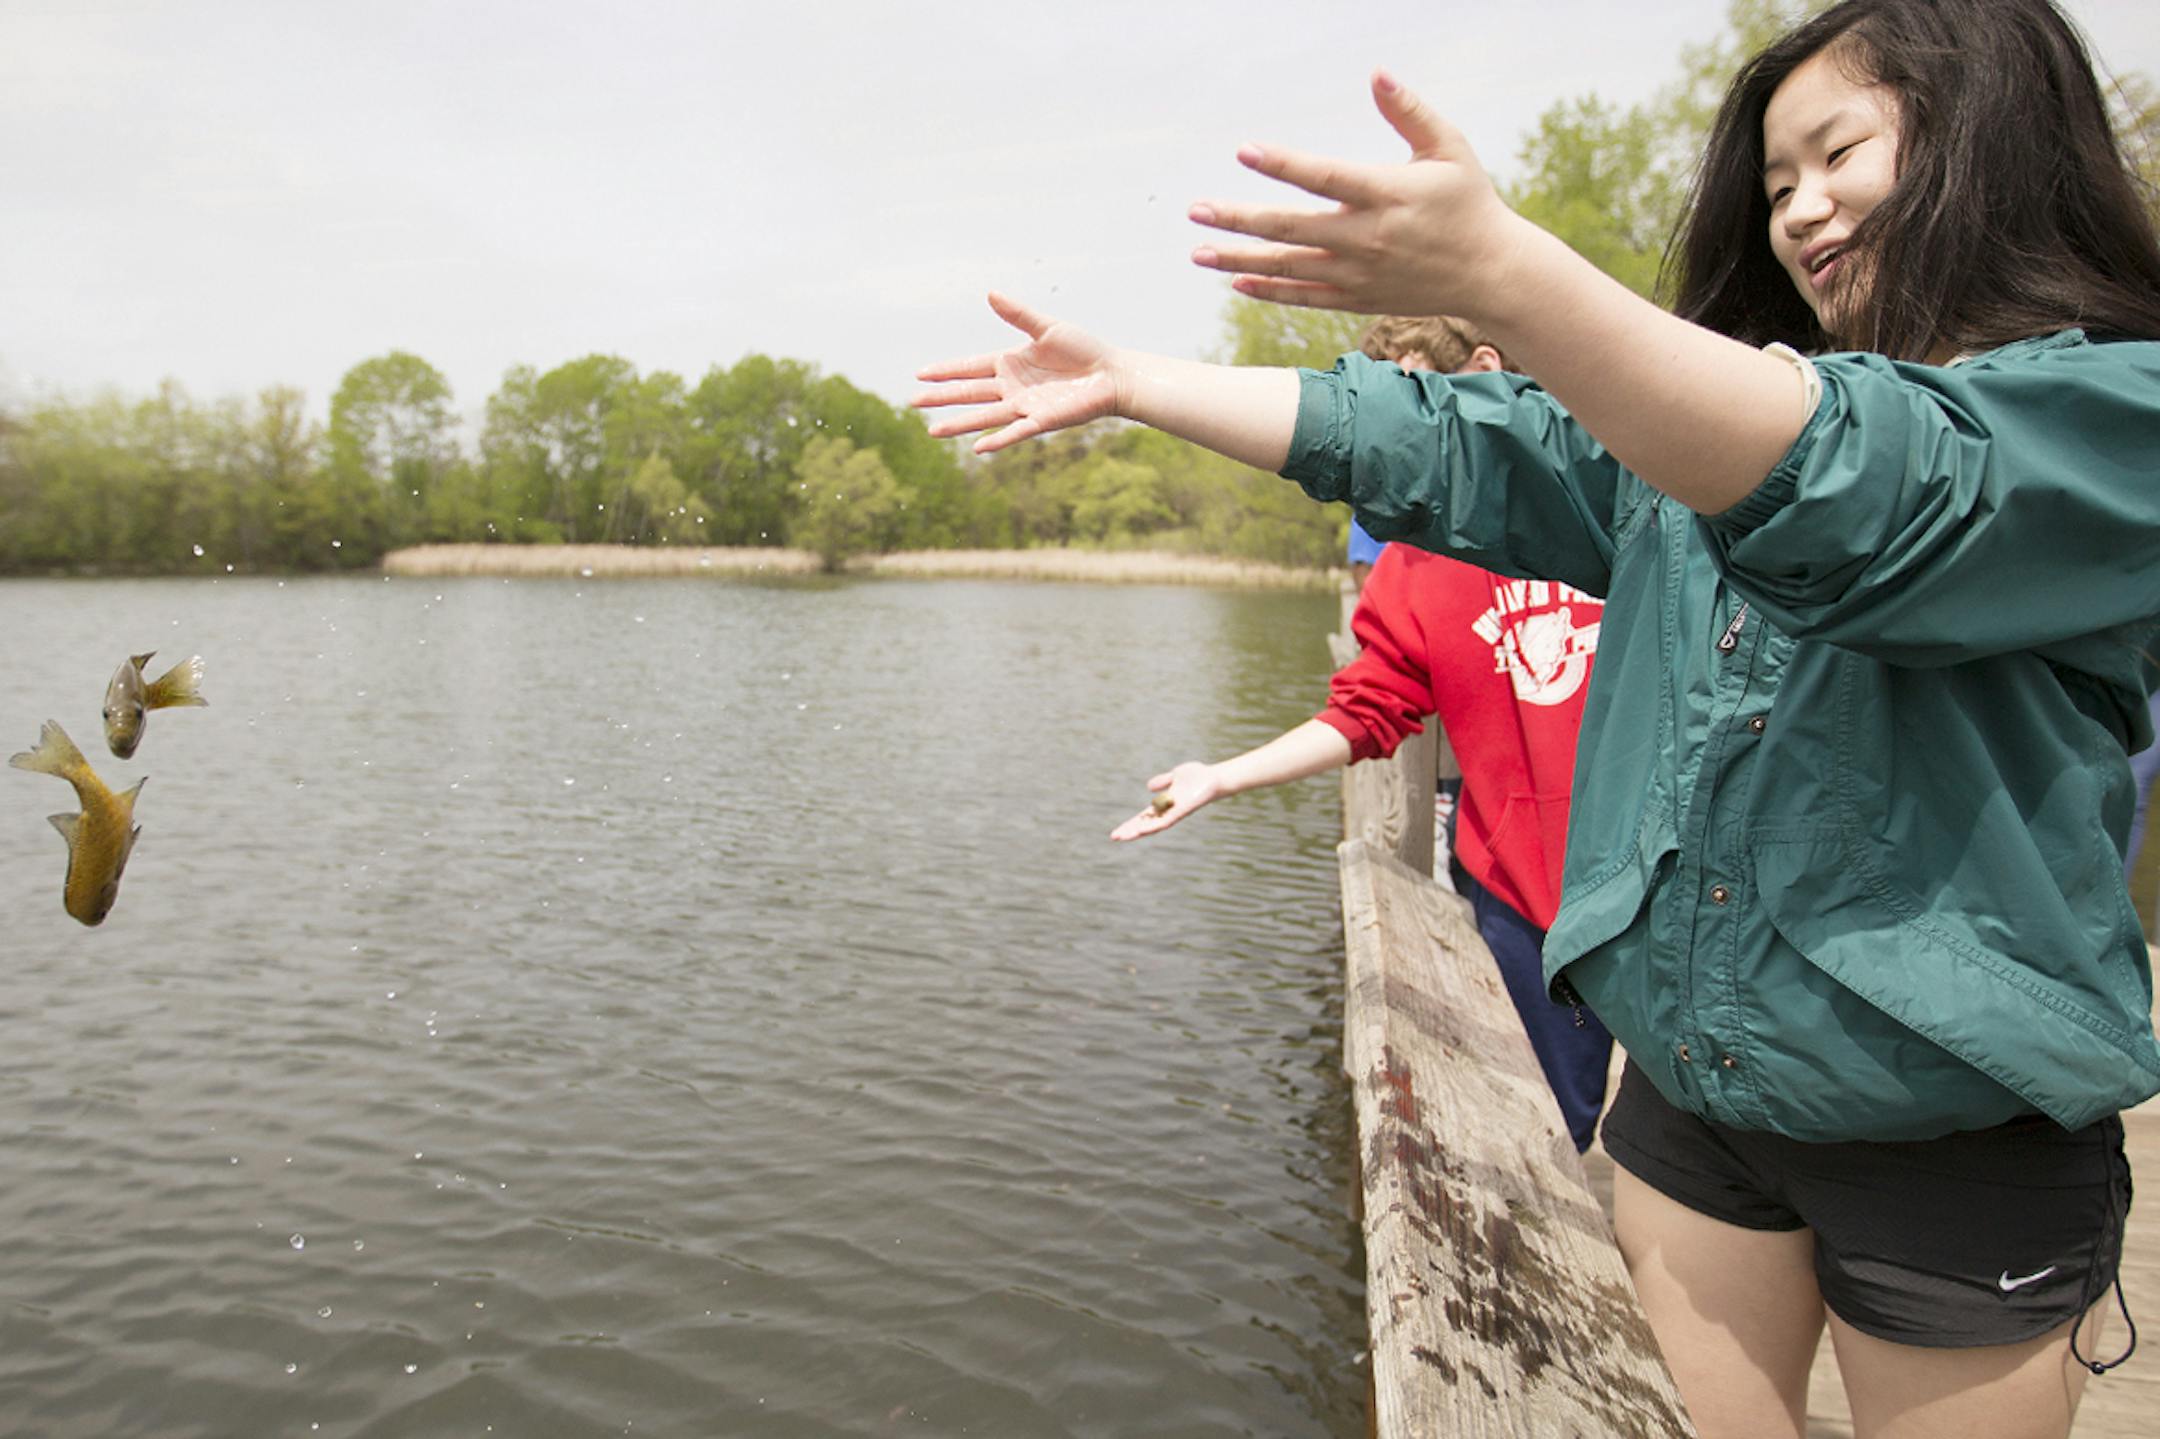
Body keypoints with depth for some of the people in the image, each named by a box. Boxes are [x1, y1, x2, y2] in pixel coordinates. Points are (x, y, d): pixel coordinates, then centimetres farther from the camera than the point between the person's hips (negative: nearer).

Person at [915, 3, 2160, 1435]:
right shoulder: (1707, 411, 7)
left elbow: (1866, 486, -32)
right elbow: (1424, 444, 1)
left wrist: (1500, 271, -44)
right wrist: (1123, 380, -3)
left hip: (1954, 1137, -4)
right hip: (1690, 1082, 5)